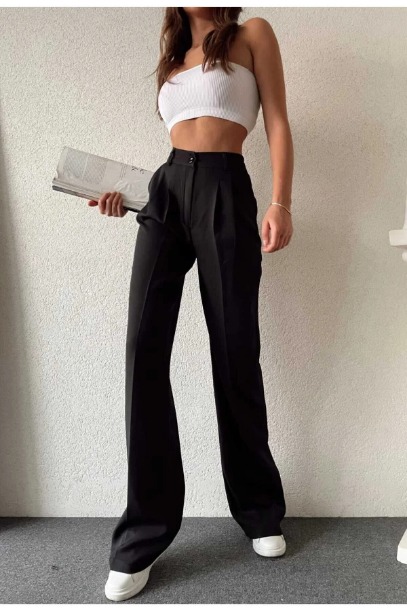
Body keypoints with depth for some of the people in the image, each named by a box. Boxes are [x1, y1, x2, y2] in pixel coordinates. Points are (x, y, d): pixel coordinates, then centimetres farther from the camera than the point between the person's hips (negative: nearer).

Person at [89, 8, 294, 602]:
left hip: (224, 191, -4)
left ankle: (261, 511, 19)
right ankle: (143, 535, -4)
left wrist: (281, 203, -11)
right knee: (144, 347, -11)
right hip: (165, 191, 4)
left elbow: (277, 124, 2)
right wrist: (128, 193, 9)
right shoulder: (174, 58, 26)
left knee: (235, 351, -1)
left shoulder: (253, 33, 12)